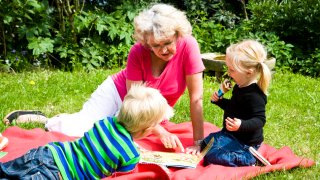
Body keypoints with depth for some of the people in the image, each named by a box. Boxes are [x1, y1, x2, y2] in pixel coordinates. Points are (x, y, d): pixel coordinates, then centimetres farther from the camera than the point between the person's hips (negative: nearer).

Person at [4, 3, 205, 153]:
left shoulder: (188, 45, -27)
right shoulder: (138, 52, -25)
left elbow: (196, 98, -25)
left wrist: (198, 142, -27)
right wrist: (161, 133, -34)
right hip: (118, 93, -1)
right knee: (74, 130, -21)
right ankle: (46, 120, 16)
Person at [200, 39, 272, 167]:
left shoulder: (254, 95, -27)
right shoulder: (240, 87, 5)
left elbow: (259, 119, -28)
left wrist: (242, 125, -44)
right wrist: (219, 101, 7)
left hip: (245, 142, -11)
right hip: (233, 135, 11)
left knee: (212, 156, -24)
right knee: (205, 144, 18)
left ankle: (248, 160, -7)